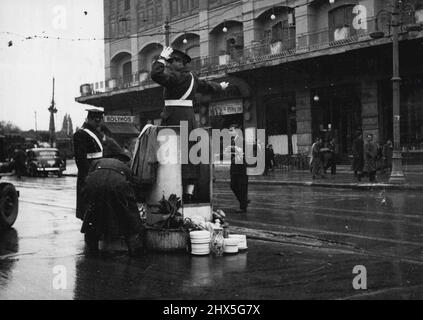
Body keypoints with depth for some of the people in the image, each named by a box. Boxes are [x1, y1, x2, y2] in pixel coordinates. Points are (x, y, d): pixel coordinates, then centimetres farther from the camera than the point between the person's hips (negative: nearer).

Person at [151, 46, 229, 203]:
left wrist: (161, 59, -7)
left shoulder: (176, 76, -10)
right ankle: (189, 192, 7)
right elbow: (206, 85, 32)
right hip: (189, 117, 8)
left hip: (175, 118, -8)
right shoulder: (192, 77, 16)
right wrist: (220, 87, 52)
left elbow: (156, 74, -22)